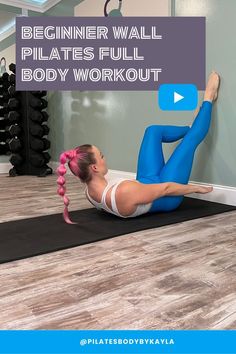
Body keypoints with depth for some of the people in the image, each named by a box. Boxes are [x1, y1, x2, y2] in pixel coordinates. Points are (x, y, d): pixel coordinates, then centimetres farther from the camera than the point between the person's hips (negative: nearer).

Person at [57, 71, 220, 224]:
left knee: (153, 131, 8)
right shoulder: (124, 192, -45)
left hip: (147, 181, 7)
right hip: (167, 199, -6)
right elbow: (166, 188, -30)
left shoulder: (91, 193, -17)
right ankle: (208, 100, 29)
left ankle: (191, 128, 37)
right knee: (191, 138, -2)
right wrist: (196, 188, -13)